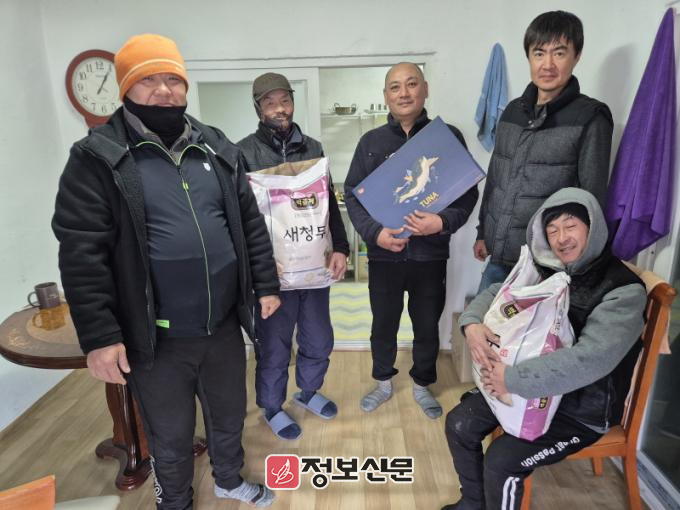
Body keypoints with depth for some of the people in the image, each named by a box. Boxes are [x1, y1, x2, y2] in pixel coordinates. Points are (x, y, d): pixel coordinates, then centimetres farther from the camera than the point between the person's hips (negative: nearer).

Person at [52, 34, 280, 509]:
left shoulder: (218, 148, 5)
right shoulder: (97, 156, -8)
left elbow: (250, 223, 8)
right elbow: (82, 253, -11)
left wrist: (266, 285, 6)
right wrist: (99, 336, -14)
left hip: (224, 325, 4)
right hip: (157, 337, -3)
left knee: (230, 416, 23)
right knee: (170, 435, 18)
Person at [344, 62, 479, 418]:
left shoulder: (448, 136, -1)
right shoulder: (371, 142, 3)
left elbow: (468, 192, -1)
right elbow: (352, 193, 1)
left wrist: (444, 222, -20)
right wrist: (374, 232, -15)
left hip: (431, 255, 0)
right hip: (383, 255, 1)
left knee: (427, 327, 15)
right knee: (383, 324, 15)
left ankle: (422, 386, 39)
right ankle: (383, 383, 39)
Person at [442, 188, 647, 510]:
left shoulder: (624, 291, -22)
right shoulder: (546, 270, -2)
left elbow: (590, 360, -34)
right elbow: (495, 293, 7)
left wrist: (513, 379, -33)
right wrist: (472, 324, -16)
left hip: (583, 411, -6)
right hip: (534, 389, 6)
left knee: (501, 461, -19)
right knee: (459, 424, 1)